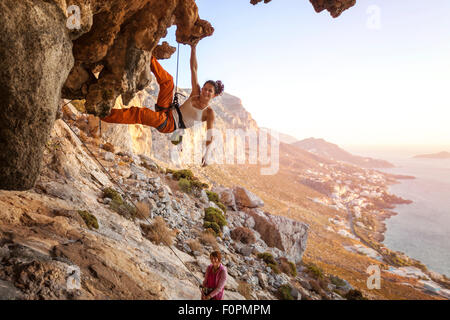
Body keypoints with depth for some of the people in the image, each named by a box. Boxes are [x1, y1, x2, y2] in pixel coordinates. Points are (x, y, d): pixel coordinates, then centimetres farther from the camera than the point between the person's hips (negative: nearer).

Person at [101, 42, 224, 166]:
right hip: (168, 112, 5)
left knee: (141, 114, -32)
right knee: (167, 79, -10)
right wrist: (193, 48, 0)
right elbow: (194, 69, 4)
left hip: (169, 125, -5)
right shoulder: (196, 94, 7)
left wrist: (205, 154, -17)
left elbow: (209, 136, -6)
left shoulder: (209, 113, -4)